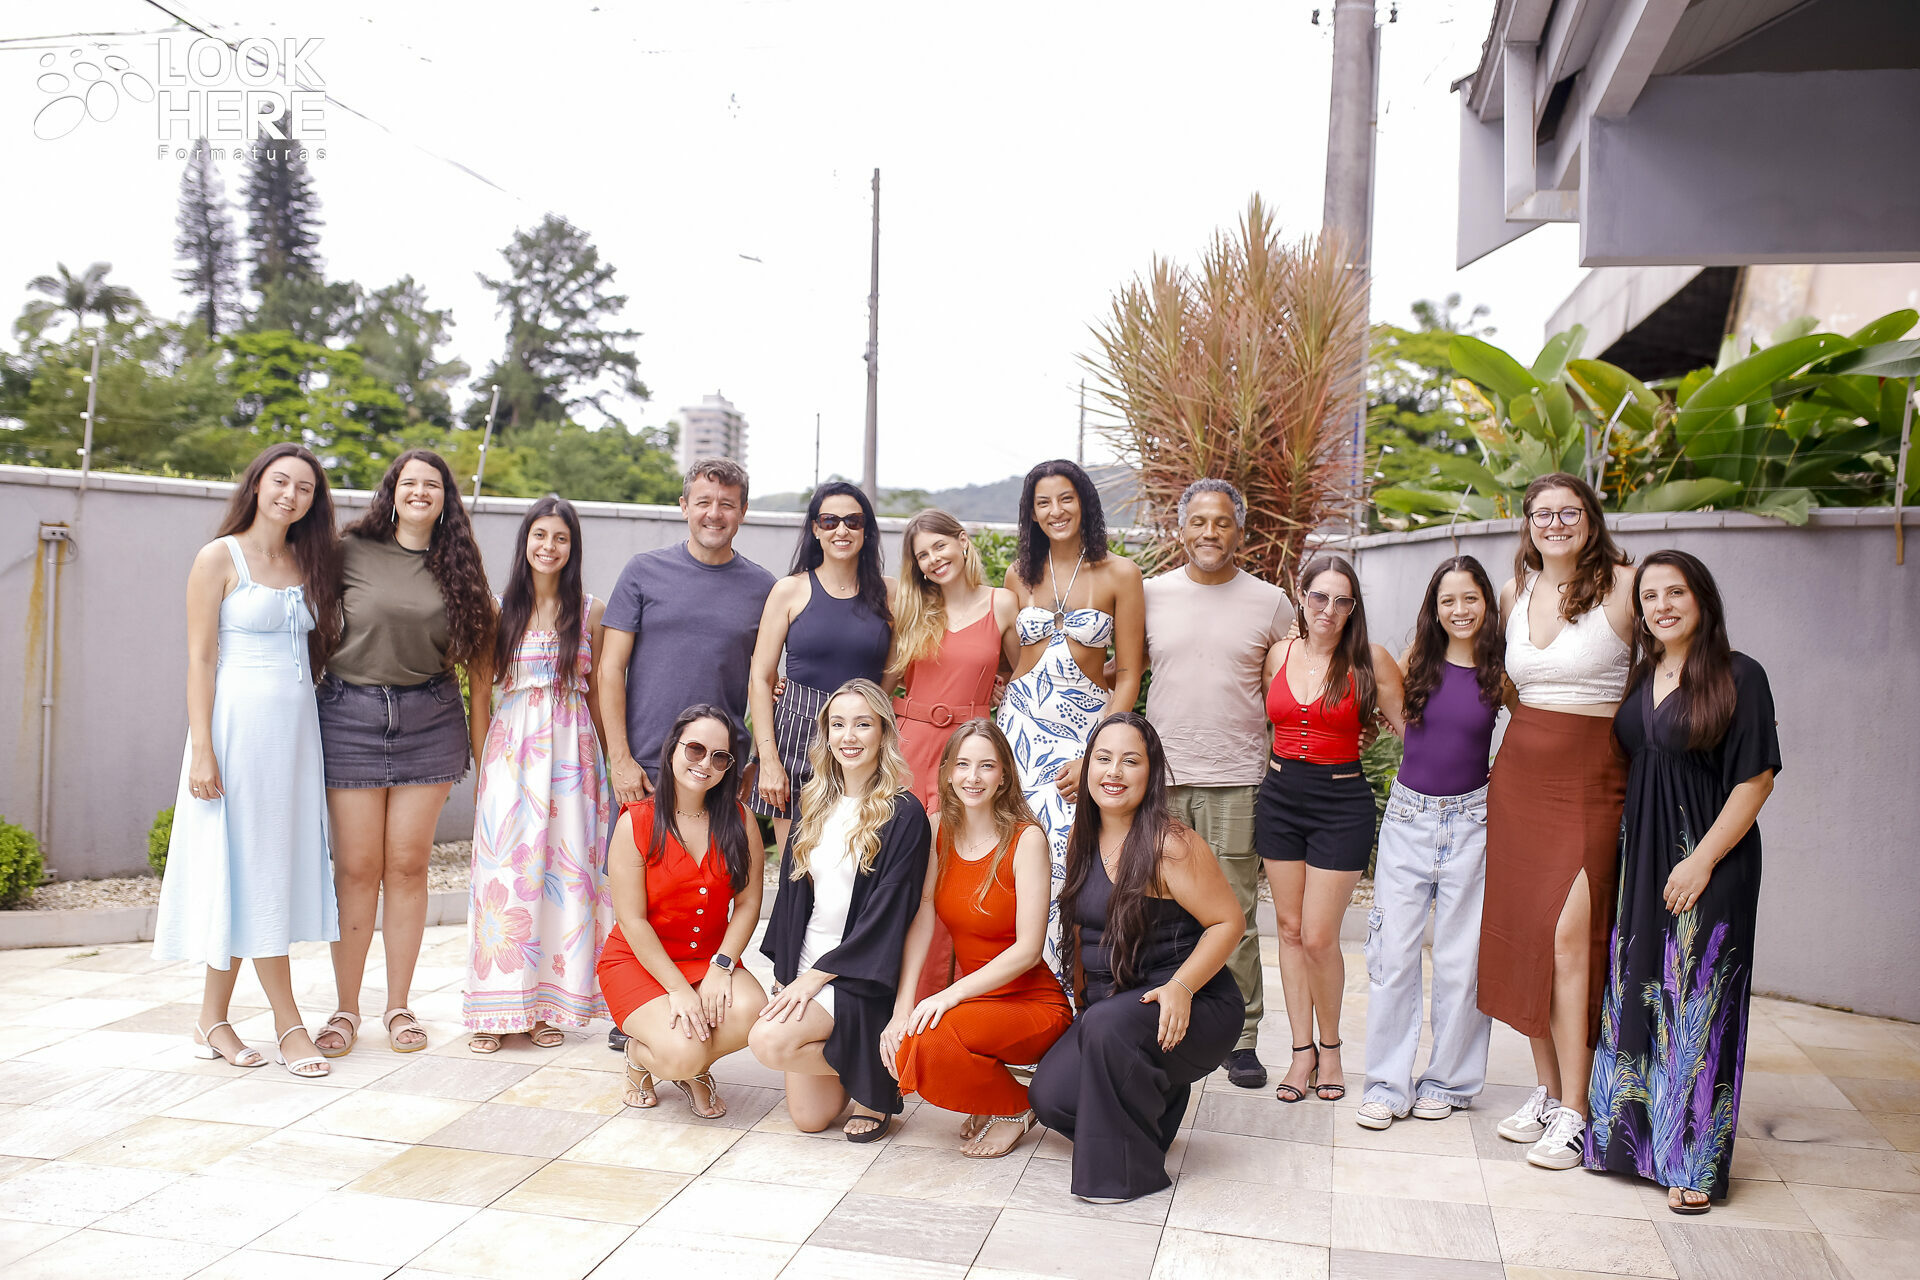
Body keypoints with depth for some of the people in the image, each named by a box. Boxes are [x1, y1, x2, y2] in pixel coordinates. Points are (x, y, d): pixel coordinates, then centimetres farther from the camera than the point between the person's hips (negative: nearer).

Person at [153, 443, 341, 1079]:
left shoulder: (307, 563, 13)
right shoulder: (221, 557, -4)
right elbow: (200, 658, -8)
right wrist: (202, 749, -14)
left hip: (296, 726, 6)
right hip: (239, 722, -6)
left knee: (274, 865, 7)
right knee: (249, 866, -1)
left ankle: (214, 1016, 18)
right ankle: (287, 1021, 5)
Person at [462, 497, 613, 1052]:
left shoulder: (590, 611, 5)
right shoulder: (499, 608, 5)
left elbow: (599, 694, 9)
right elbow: (480, 696, 8)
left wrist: (611, 764, 6)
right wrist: (482, 767, 5)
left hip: (572, 751, 0)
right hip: (510, 750, 0)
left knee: (565, 870, 1)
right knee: (505, 871, -1)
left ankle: (547, 1005, 12)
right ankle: (498, 1008, 7)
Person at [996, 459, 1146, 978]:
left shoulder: (1119, 573, -1)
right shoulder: (1020, 574, 10)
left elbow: (1128, 675, -2)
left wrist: (1093, 755, -11)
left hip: (1088, 727, -3)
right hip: (1021, 725, 3)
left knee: (1063, 854, -14)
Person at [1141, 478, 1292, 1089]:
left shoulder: (1270, 603, 4)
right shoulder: (1151, 595, 7)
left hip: (1236, 780, -1)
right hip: (1160, 775, 1)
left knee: (1235, 916, 2)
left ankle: (1241, 1037, 13)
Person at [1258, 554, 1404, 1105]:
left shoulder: (1370, 660, -6)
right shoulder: (1279, 654, 5)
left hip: (1342, 802, -4)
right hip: (1280, 796, 4)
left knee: (1319, 937, -4)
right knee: (1290, 929, 8)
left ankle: (1330, 1046, 19)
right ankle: (1302, 1051, 19)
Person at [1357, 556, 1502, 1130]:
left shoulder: (1498, 674, -1)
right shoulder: (1418, 663, 3)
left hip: (1470, 820, -1)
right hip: (1407, 817, 1)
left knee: (1460, 956, 5)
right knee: (1392, 953, 1)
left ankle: (1448, 1081, 21)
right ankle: (1387, 1084, 10)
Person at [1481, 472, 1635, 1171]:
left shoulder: (1621, 587, -6)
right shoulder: (1514, 594, 11)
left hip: (1590, 780, -5)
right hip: (1518, 774, 5)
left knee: (1569, 937, -11)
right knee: (1522, 935, 7)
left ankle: (1572, 1112, -2)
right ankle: (1546, 1088, 20)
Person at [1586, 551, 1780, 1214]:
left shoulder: (1737, 677, -9)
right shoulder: (1640, 677, 10)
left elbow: (1757, 778, -12)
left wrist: (1702, 860, -16)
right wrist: (1625, 855, 9)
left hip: (1708, 864, -6)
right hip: (1640, 860, 6)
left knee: (1696, 1003, 0)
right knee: (1634, 996, 11)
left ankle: (1694, 1160, 11)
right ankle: (1632, 1131, 25)